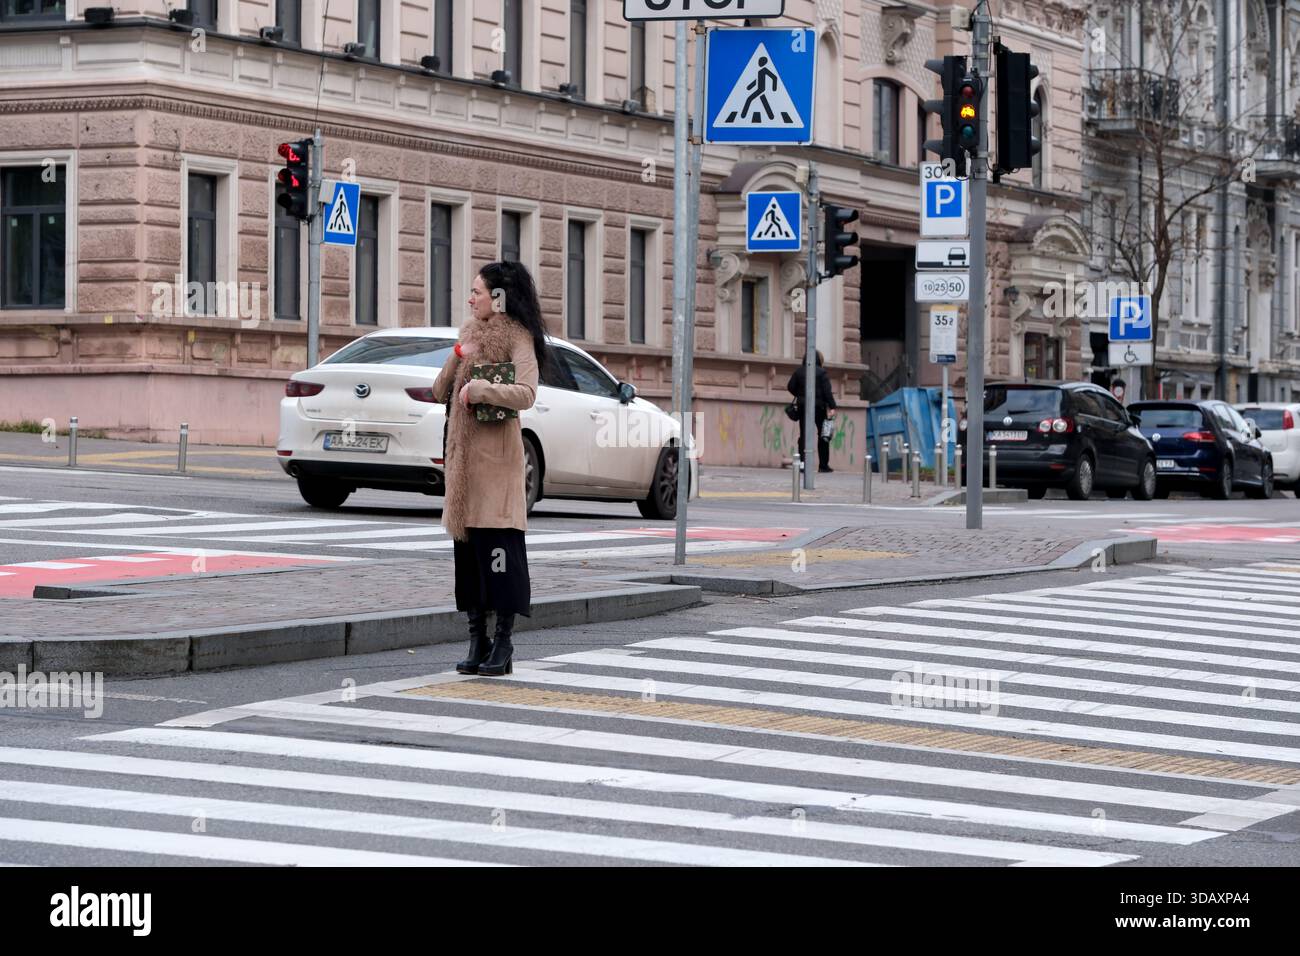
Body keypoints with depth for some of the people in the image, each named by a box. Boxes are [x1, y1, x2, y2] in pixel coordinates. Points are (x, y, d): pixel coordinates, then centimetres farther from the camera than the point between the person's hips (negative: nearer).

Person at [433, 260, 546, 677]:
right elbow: (440, 391, 15)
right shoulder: (471, 333, 17)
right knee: (466, 546, 7)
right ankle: (477, 642, 13)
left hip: (496, 456, -8)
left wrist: (477, 389, -16)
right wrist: (457, 358, -1)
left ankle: (503, 644, -3)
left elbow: (526, 393, -20)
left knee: (497, 546, -7)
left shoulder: (517, 338, -5)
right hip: (462, 455, 8)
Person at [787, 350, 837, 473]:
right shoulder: (821, 372, -5)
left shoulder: (799, 371, 5)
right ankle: (823, 465, 6)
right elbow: (827, 391, -11)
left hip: (803, 407, 3)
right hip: (818, 407, -3)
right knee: (823, 435, 6)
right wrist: (832, 407, -13)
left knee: (803, 435, 3)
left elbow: (791, 387, 6)